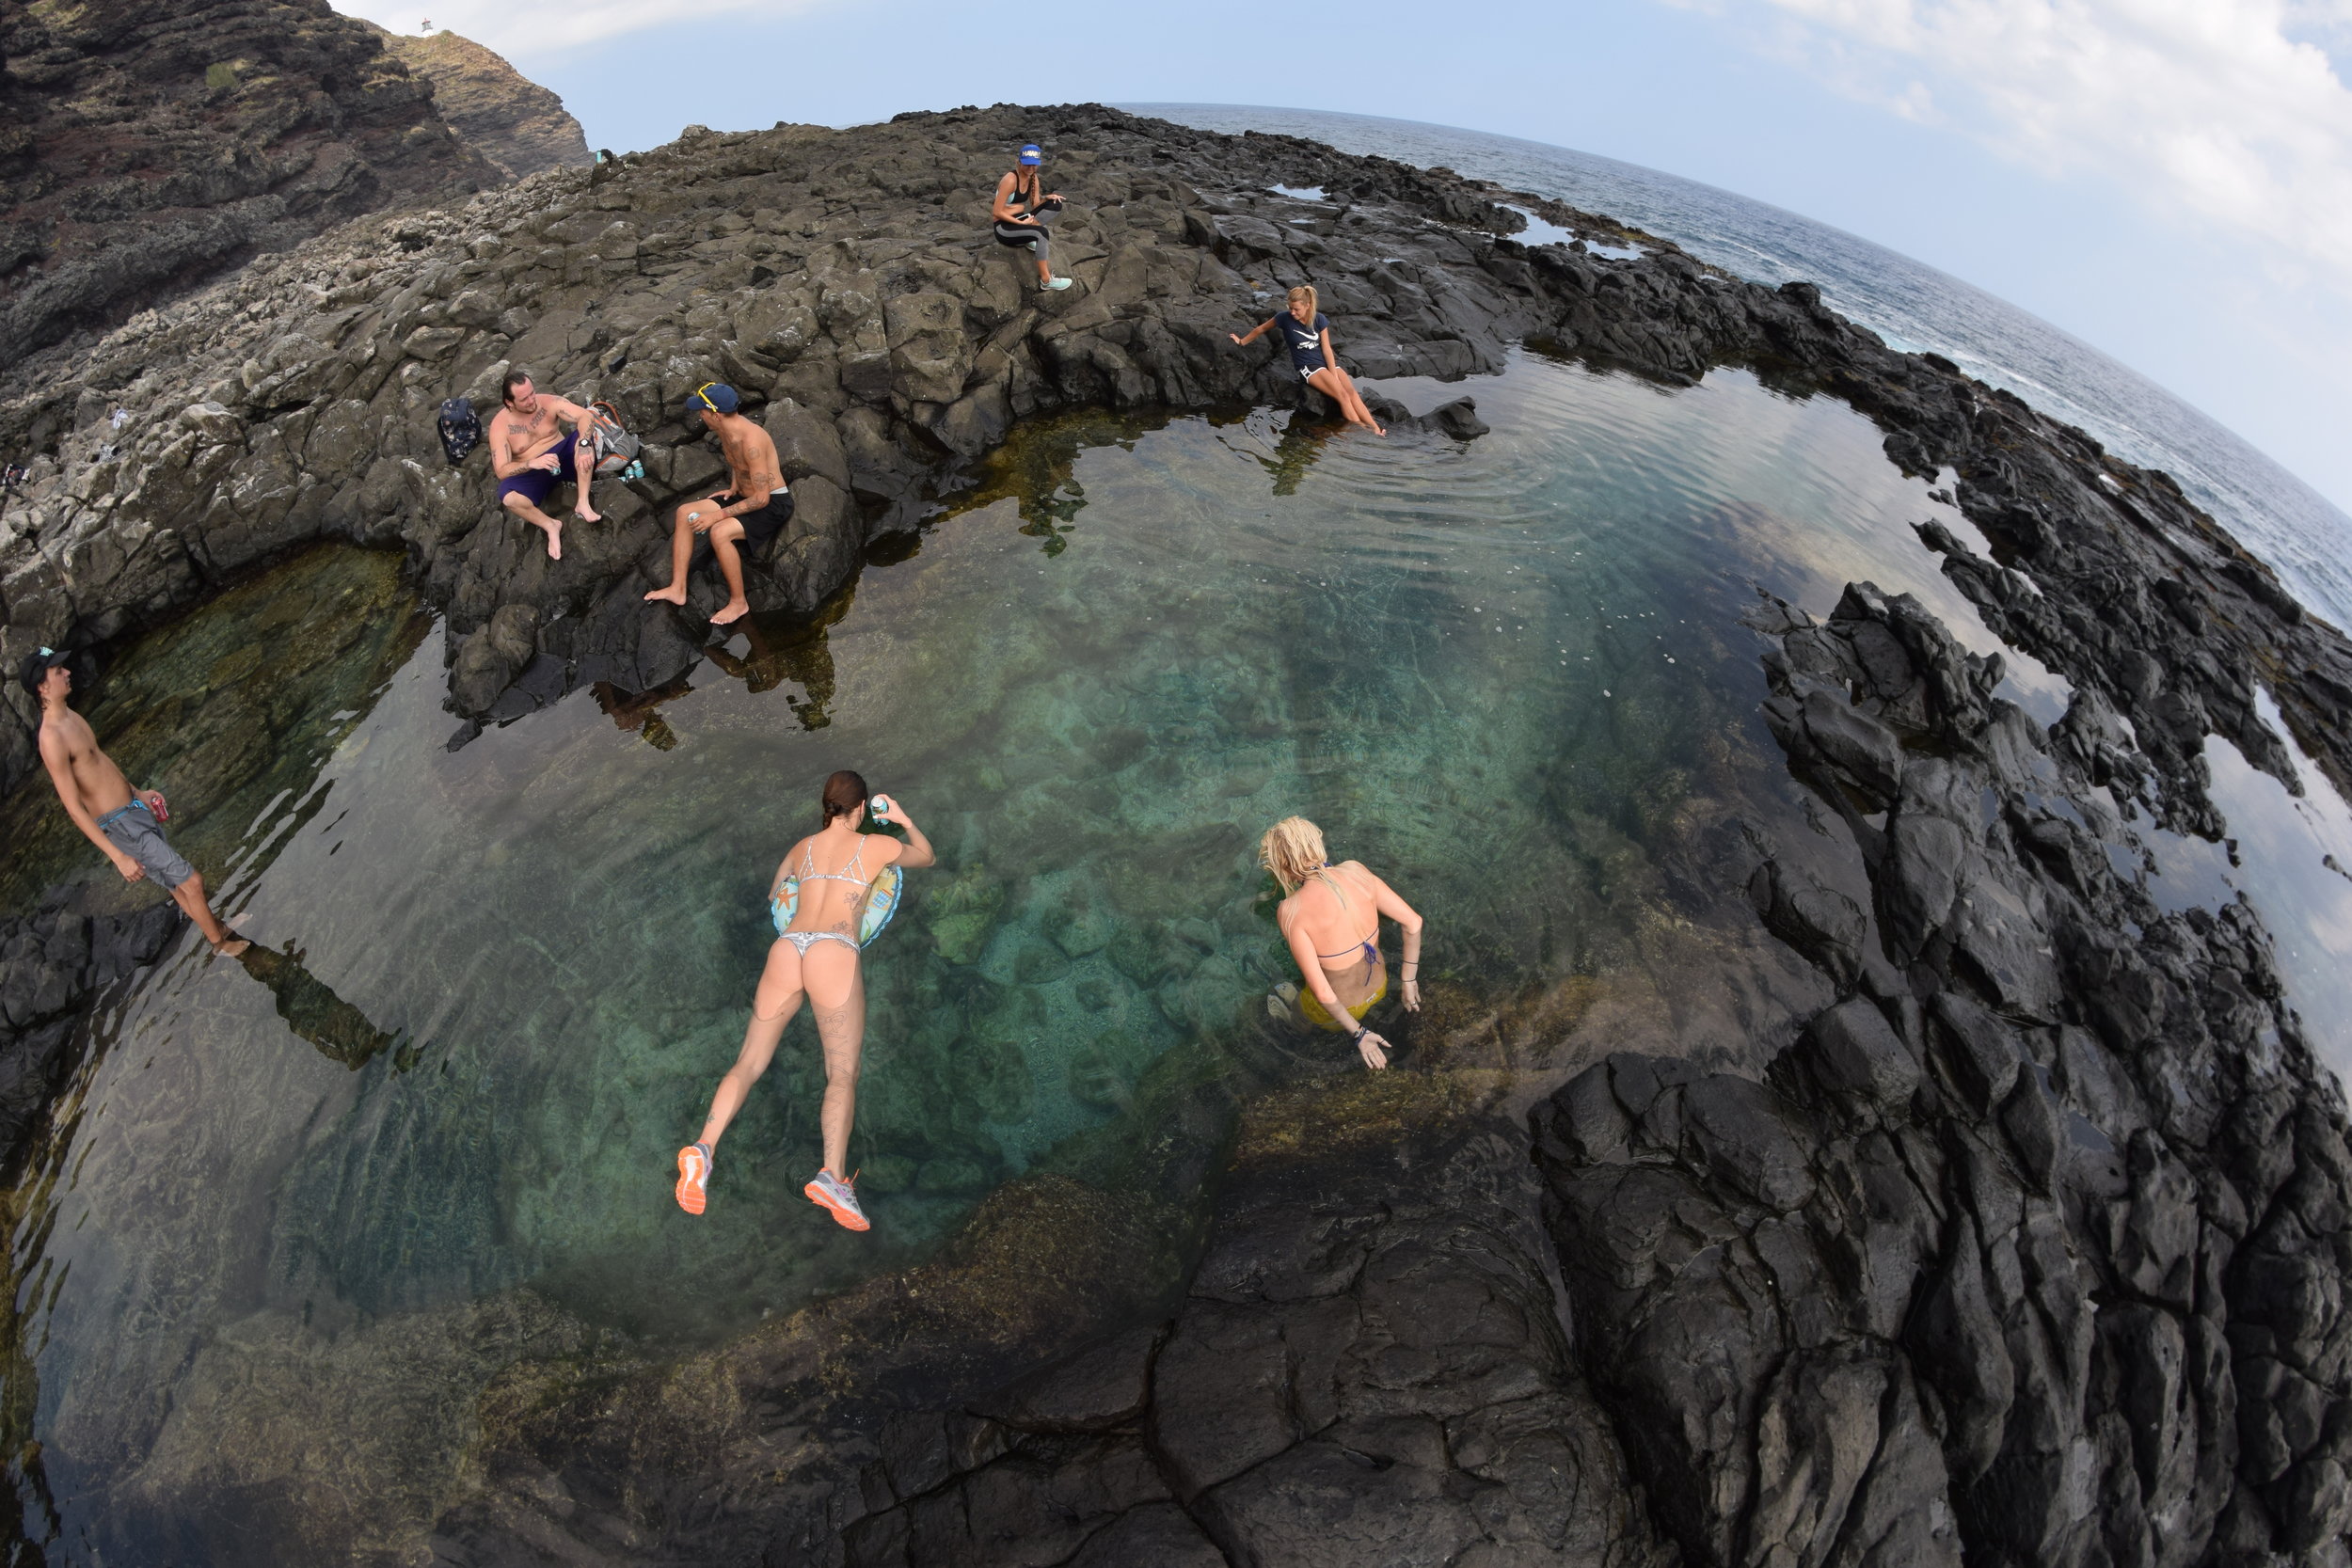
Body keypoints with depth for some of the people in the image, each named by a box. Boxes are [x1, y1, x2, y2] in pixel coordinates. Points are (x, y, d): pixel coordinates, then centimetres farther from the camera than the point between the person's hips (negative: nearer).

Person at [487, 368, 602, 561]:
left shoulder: (549, 402, -9)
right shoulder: (500, 425, -13)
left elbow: (587, 417, -21)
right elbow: (501, 471, -19)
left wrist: (583, 444, -41)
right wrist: (532, 463, -38)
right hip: (532, 472, -2)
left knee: (583, 435, -27)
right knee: (508, 496, -34)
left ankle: (583, 504, -31)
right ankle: (551, 526, -10)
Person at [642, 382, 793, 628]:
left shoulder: (751, 440, -29)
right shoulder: (724, 428, -1)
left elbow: (762, 498, -29)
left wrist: (718, 515, -25)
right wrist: (733, 488, 9)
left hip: (772, 504, -10)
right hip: (744, 496, 10)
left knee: (719, 532, -31)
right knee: (684, 513, 2)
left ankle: (739, 603, -13)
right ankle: (678, 589, 4)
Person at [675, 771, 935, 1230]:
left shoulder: (802, 847, 24)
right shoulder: (879, 845, 13)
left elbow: (773, 896, 41)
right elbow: (928, 856, 33)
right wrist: (905, 819, 43)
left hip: (786, 949, 4)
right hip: (833, 953, -4)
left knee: (749, 1062, 10)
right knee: (842, 1072, -8)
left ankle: (704, 1147, -10)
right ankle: (832, 1175, -25)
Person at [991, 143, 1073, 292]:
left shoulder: (1033, 178, 2)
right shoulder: (1011, 180, -21)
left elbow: (1035, 205, 2)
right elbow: (996, 212, -21)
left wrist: (1047, 198, -18)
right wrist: (1021, 223, -21)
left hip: (1020, 220, 8)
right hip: (1004, 228, -8)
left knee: (1055, 203, -6)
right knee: (1041, 233, -35)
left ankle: (1031, 238, -10)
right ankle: (1046, 280, -29)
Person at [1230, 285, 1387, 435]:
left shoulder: (1319, 319, -1)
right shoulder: (1285, 318, -8)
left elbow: (1326, 349, -1)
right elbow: (1261, 328, 8)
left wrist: (1335, 376, -9)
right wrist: (1242, 342, 17)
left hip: (1327, 362, 3)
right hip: (1308, 367, -3)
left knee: (1352, 393, -22)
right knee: (1342, 395, -25)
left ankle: (1376, 430, -30)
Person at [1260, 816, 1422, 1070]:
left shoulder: (1291, 911, -31)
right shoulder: (1356, 871, -17)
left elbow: (1322, 993, -28)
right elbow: (1414, 922, -9)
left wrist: (1358, 1034, -12)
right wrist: (1409, 981, 3)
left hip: (1339, 1008, -4)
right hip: (1378, 988, 4)